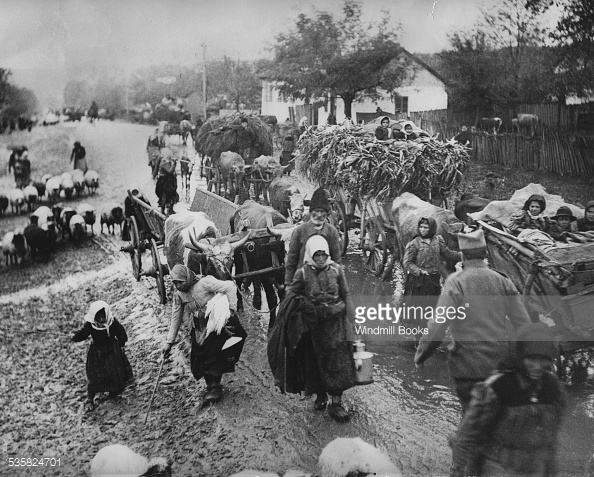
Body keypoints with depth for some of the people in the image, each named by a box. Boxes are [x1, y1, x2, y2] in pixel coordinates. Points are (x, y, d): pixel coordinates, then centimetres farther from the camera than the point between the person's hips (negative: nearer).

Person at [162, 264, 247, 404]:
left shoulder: (204, 283, -19)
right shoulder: (179, 295, 1)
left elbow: (229, 287, -22)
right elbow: (175, 319, 7)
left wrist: (231, 309, -26)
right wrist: (169, 342, 5)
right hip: (200, 331, 6)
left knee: (215, 356, -10)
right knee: (201, 360, 2)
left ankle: (215, 388, 5)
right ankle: (211, 387, 19)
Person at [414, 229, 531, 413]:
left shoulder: (455, 282, -12)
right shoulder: (502, 281, 0)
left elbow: (438, 325, -16)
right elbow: (523, 323, 2)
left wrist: (420, 355, -3)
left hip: (468, 364, -4)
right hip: (499, 361, 4)